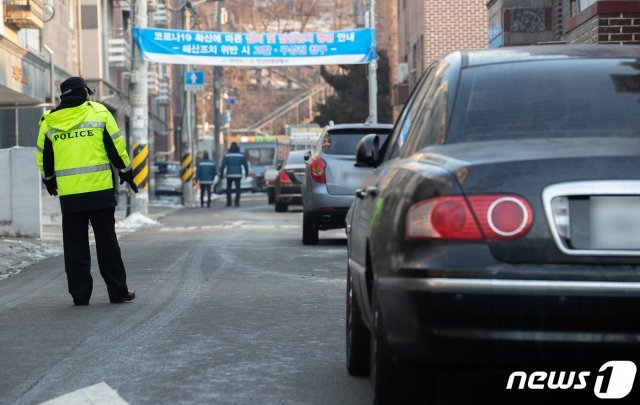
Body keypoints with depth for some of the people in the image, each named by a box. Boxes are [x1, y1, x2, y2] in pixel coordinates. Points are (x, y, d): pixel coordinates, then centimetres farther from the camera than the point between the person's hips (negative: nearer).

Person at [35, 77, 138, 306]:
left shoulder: (49, 121, 6)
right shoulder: (99, 113, -1)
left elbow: (43, 157, 13)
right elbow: (117, 147, -1)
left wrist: (49, 180, 30)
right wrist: (127, 173, 11)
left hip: (69, 194, 2)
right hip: (100, 191, -2)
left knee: (75, 246, 8)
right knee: (107, 243, 6)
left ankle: (80, 294, 7)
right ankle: (118, 291, 9)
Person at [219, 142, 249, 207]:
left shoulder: (227, 155, -2)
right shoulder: (241, 155, 1)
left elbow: (223, 165, -7)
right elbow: (245, 164, 3)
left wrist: (221, 173, -3)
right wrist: (247, 172, 16)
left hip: (229, 175, 0)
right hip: (238, 174, 0)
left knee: (228, 189, 13)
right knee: (237, 189, 8)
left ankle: (229, 202, 8)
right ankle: (237, 202, -2)